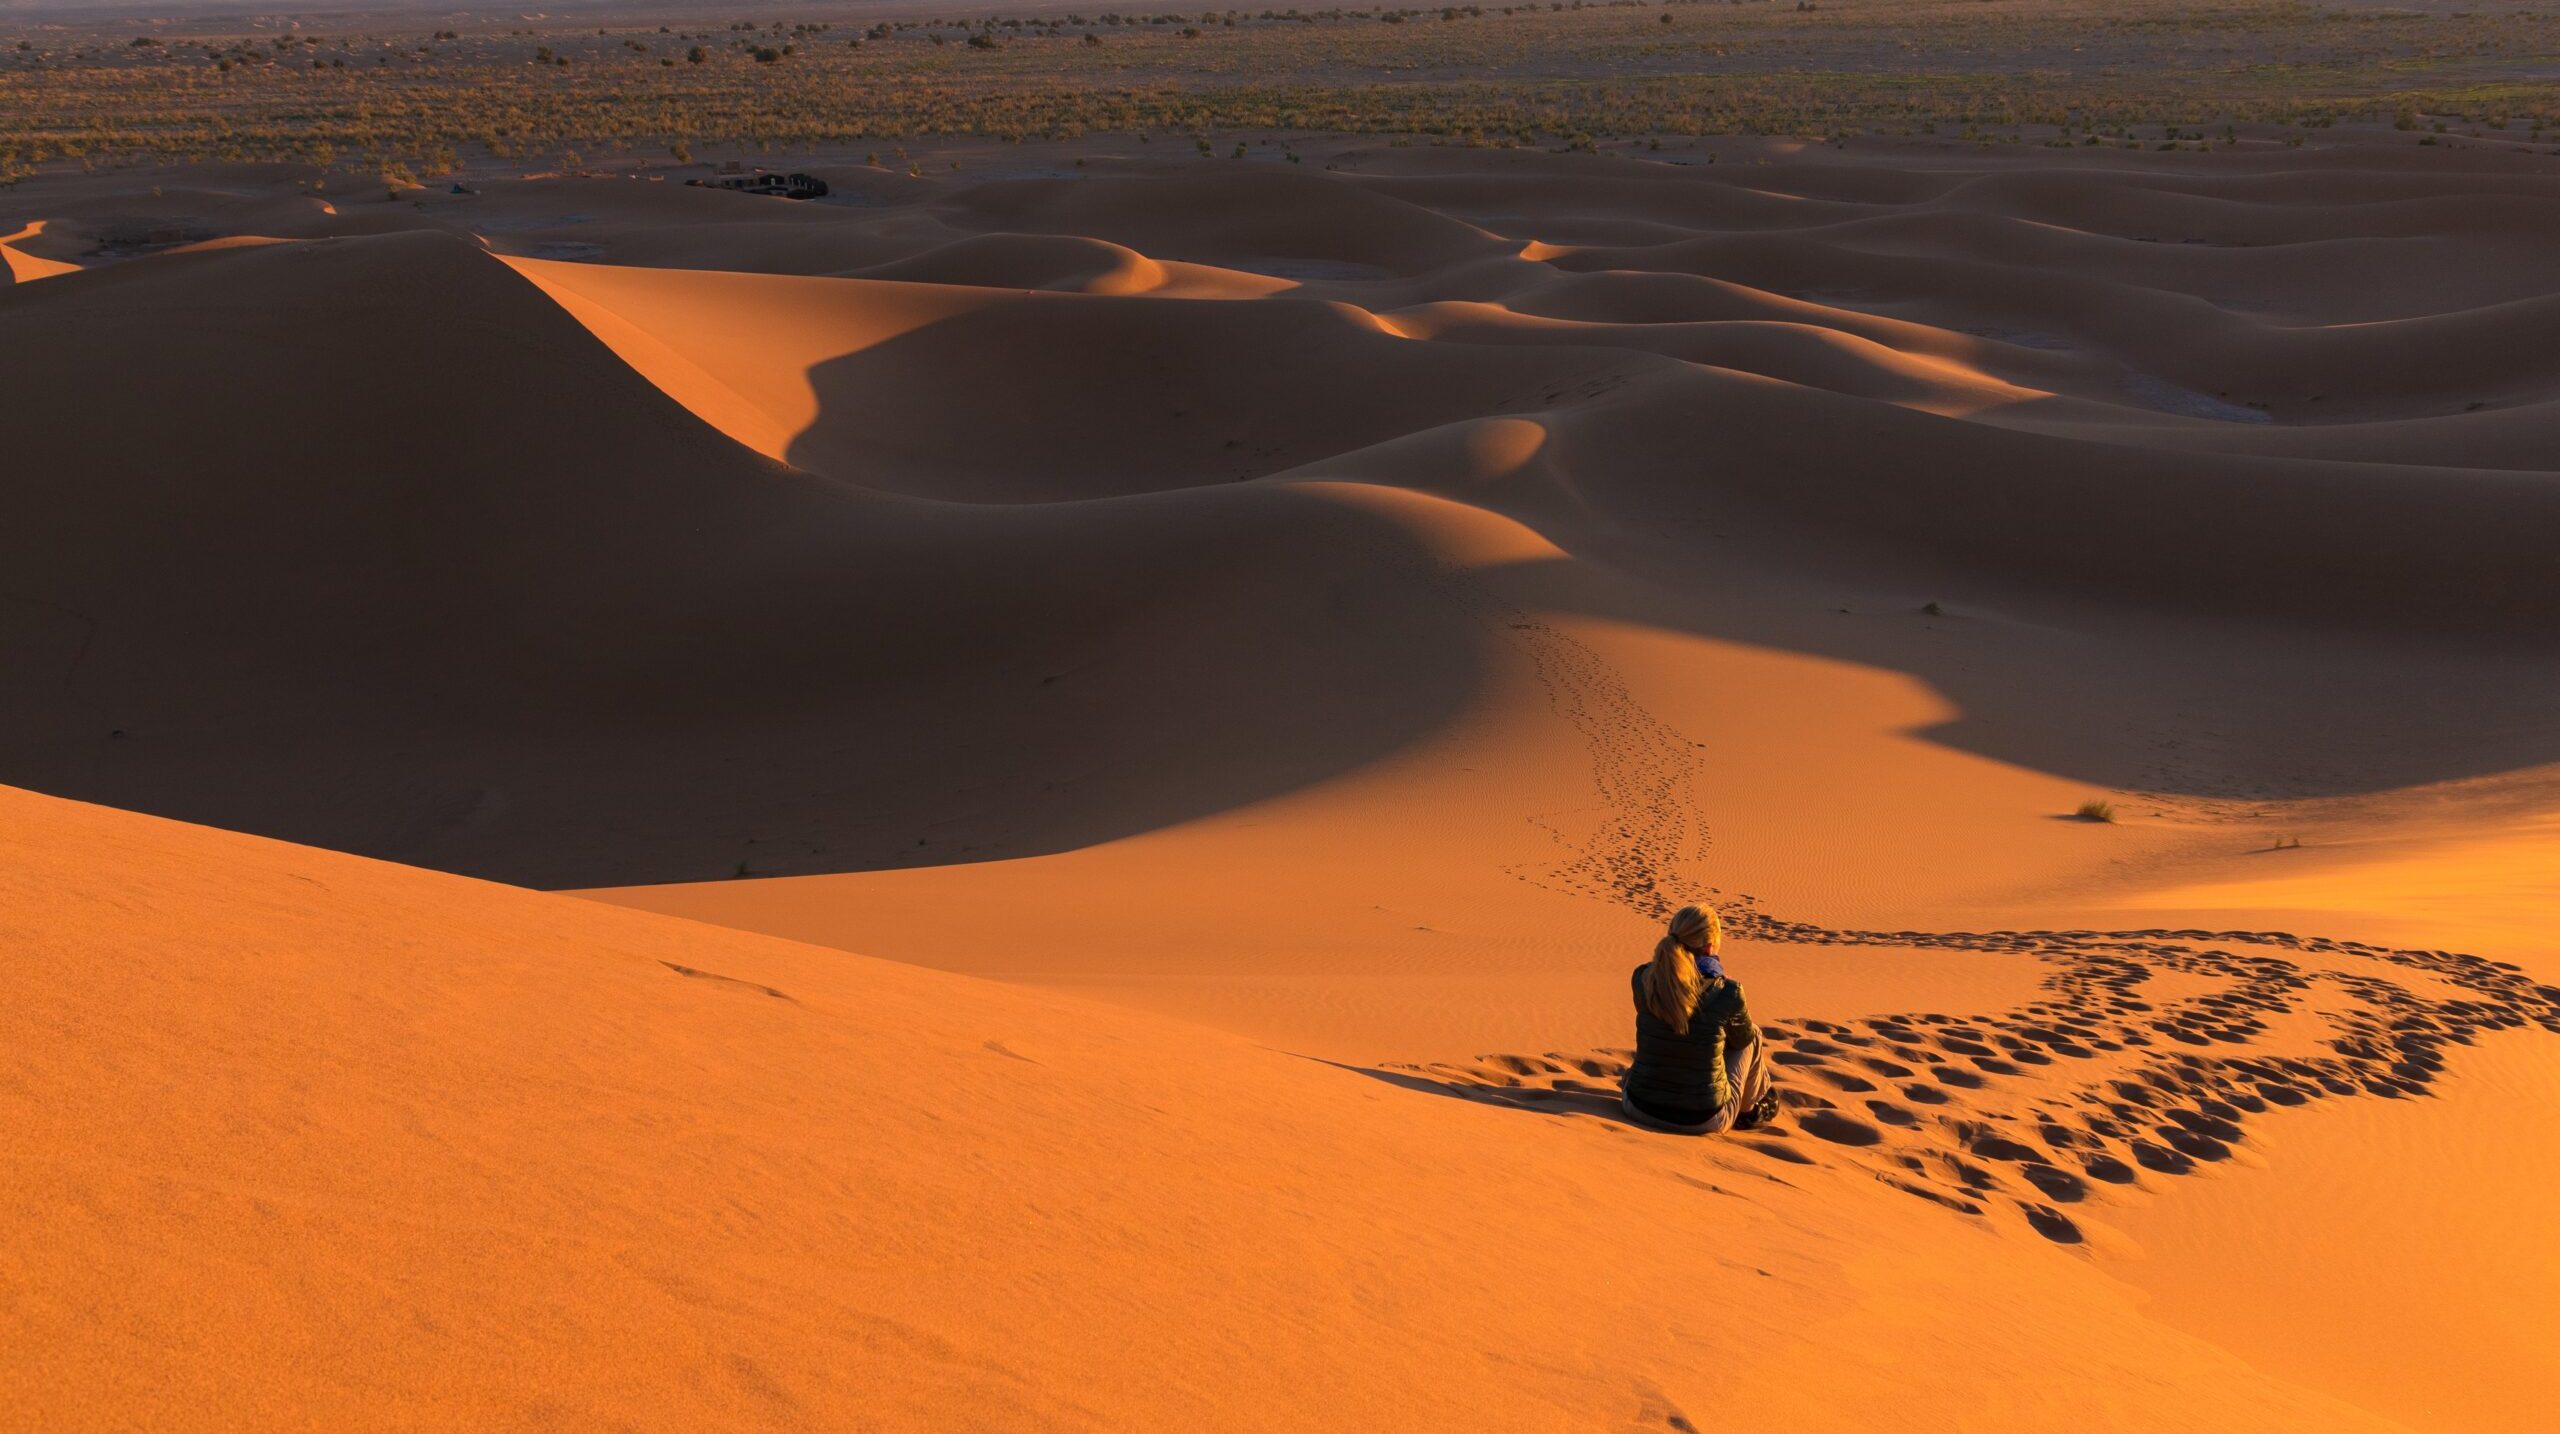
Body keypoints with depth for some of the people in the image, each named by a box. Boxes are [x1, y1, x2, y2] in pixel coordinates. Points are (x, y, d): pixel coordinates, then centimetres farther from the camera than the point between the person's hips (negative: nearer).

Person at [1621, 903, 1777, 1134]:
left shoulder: (1643, 979, -8)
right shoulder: (1727, 993, -17)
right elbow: (1743, 1038, 4)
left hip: (1639, 1108, 3)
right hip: (1704, 1120, -3)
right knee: (1752, 1037, 22)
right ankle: (1751, 1108, 44)